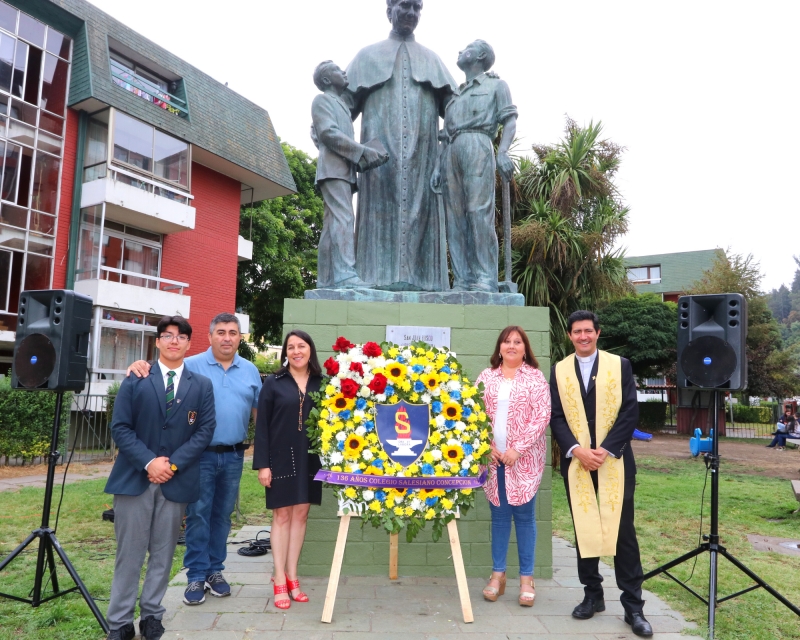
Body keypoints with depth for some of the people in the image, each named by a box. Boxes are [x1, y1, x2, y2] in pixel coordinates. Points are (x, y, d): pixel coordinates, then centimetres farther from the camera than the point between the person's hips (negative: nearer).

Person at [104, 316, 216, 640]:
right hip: (135, 477, -1)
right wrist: (148, 462, -13)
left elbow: (205, 430, 0)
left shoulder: (202, 385, 7)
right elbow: (120, 427, -2)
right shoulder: (135, 380, 4)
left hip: (177, 480, 1)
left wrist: (174, 463, -11)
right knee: (129, 553, 4)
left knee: (163, 553, 9)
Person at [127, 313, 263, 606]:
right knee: (198, 515, 2)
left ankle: (215, 571, 25)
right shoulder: (191, 366, -4)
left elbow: (258, 411, 10)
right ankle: (196, 576, 14)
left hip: (234, 455, 3)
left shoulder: (250, 371, 7)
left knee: (222, 515, 13)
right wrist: (141, 366, -30)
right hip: (201, 454, -3)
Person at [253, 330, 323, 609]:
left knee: (301, 514, 9)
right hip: (281, 458, -2)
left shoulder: (321, 383, 4)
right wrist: (262, 463, -9)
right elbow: (262, 425, -4)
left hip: (310, 459, 2)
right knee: (282, 515, 5)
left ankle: (292, 577, 20)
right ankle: (279, 581, 14)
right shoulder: (273, 383, -2)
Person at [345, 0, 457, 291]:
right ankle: (381, 276, -15)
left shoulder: (431, 59, 23)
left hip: (421, 151, 2)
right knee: (382, 206, -11)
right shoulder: (369, 55, 20)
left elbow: (454, 107, 15)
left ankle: (418, 278, -11)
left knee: (419, 208, -8)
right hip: (380, 147, -1)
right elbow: (346, 100, 13)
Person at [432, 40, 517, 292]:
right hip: (452, 152, 6)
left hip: (477, 145, -6)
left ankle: (485, 279, -22)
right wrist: (438, 166, 11)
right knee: (455, 217, -5)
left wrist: (503, 152, -16)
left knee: (479, 212, -18)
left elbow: (510, 120, 2)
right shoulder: (456, 95, 32)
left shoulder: (495, 84, 16)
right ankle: (463, 280, -8)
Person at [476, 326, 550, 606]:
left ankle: (526, 578, 16)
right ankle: (498, 574, 20)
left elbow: (542, 416, -7)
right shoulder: (486, 377, 7)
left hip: (524, 458, -2)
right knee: (499, 514, 10)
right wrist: (487, 446, -6)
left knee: (524, 515, 5)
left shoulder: (535, 377, -1)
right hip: (493, 457, 2)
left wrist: (518, 449, -14)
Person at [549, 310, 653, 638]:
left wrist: (605, 450, -13)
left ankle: (633, 605, 11)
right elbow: (555, 417, 2)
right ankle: (593, 595, 23)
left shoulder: (620, 365, 2)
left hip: (614, 459, -2)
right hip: (575, 461, 2)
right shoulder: (559, 371, 6)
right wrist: (577, 450, -13)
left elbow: (630, 411, -4)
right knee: (584, 530, 9)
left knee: (622, 531, 1)